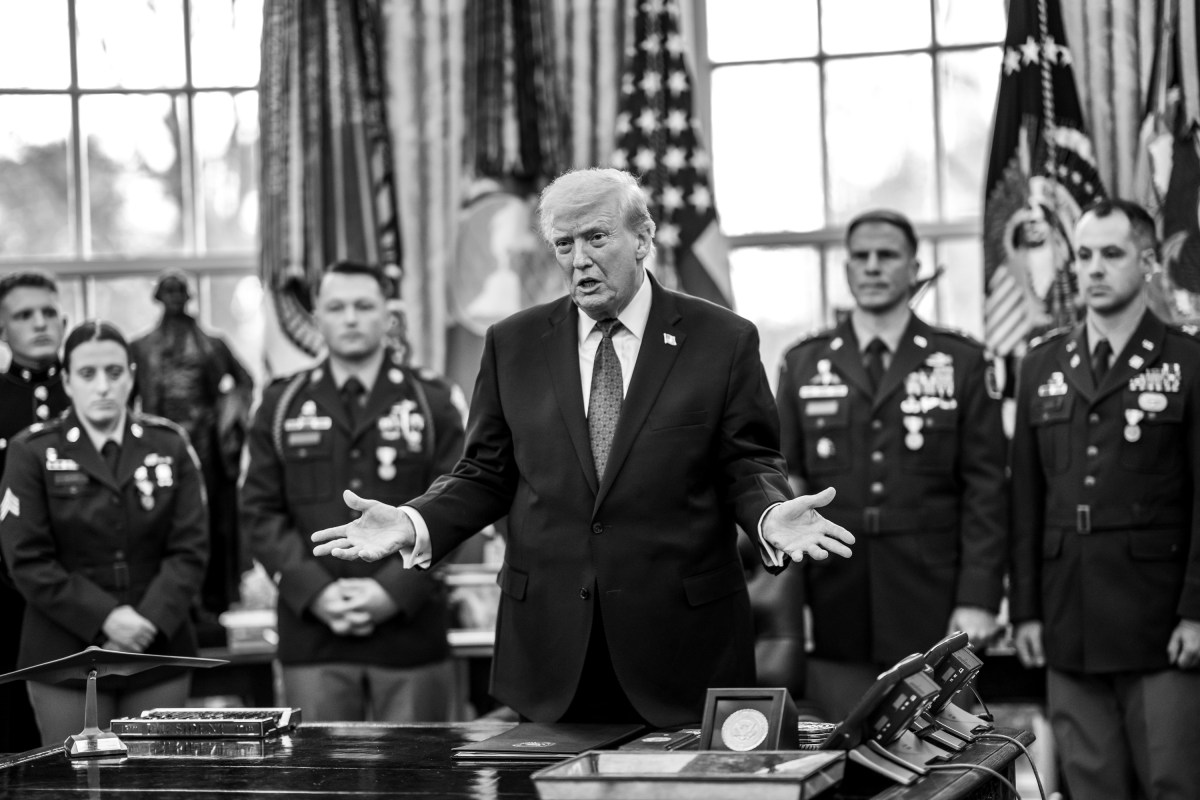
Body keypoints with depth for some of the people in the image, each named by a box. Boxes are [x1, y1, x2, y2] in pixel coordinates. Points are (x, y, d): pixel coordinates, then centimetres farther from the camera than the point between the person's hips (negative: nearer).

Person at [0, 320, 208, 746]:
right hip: (67, 657, -2)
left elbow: (191, 548, 0)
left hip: (158, 652, 3)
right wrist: (103, 619, -17)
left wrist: (151, 620, -15)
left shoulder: (170, 444, 5)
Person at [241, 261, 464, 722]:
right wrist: (315, 591, -9)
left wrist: (395, 590, -13)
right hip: (312, 631, 1)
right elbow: (260, 512, 4)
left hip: (411, 628, -1)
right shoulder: (282, 405, 9)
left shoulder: (431, 402, 5)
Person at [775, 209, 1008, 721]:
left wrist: (978, 599, -8)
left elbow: (985, 488, 1)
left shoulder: (961, 362, 5)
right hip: (836, 607, 1)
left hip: (931, 607, -1)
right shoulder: (803, 365, 10)